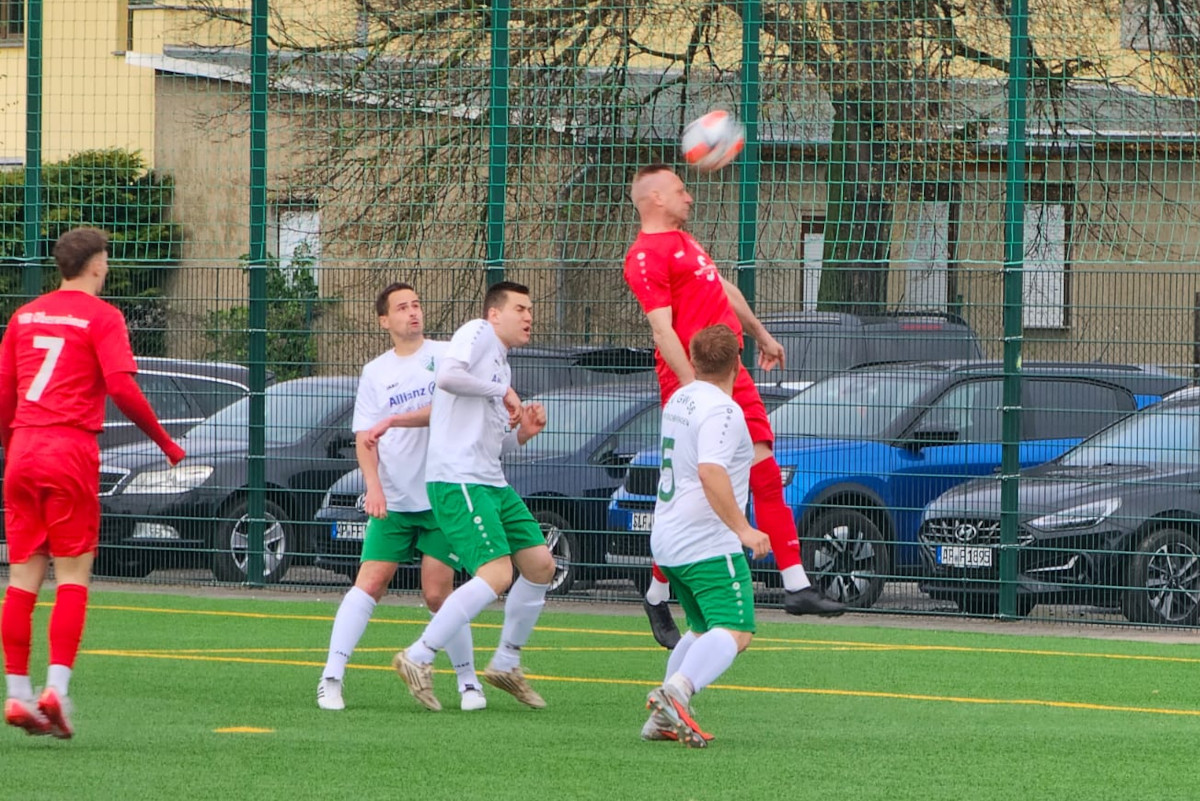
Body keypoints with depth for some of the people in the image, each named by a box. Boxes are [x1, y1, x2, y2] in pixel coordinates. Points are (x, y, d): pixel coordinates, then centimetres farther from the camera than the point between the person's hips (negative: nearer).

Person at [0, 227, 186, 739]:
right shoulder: (101, 317, -3)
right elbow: (121, 388, -13)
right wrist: (165, 442, -2)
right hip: (72, 453, -5)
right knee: (73, 575, 0)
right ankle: (57, 686, -11)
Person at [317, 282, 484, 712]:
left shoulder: (444, 356, 2)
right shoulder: (375, 372, 9)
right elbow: (364, 438, 4)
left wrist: (394, 420, -19)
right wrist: (373, 485, -12)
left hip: (443, 496, -2)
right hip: (392, 499, 2)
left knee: (438, 593, -4)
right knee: (369, 583, -9)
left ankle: (468, 681, 12)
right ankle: (331, 679, -10)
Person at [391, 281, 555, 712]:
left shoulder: (501, 364, 22)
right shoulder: (478, 334, -4)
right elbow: (447, 376, -25)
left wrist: (523, 432, 7)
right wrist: (503, 391, -14)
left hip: (491, 482, 10)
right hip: (457, 480, -10)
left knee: (540, 565, 8)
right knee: (496, 574, -19)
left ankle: (506, 663, 22)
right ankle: (418, 658, -13)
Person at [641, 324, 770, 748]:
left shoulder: (678, 401, 14)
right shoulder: (722, 410, -15)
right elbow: (711, 473, -29)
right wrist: (743, 529, -27)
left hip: (667, 542, 9)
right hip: (707, 543, -9)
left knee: (704, 630, 22)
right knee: (735, 632, -17)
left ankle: (663, 718, 14)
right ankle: (677, 690, -38)